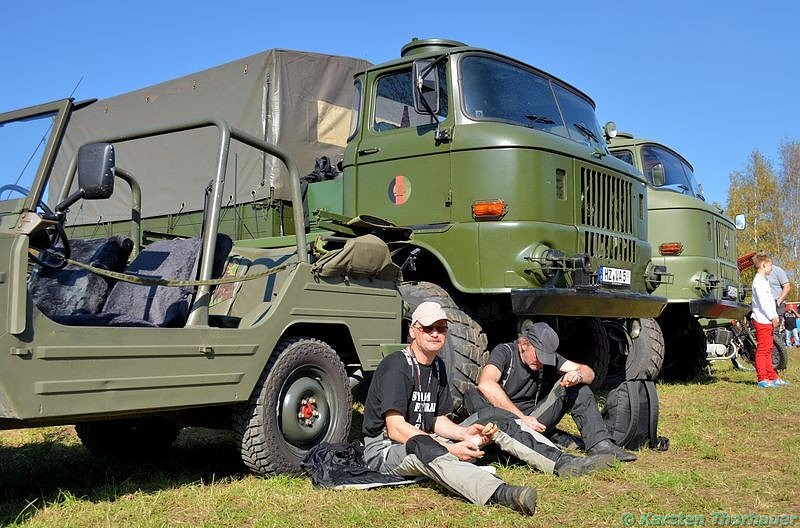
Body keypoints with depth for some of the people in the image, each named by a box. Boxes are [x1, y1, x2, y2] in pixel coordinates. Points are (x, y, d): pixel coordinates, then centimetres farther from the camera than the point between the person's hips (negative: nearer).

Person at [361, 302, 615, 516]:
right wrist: (450, 449, -27)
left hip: (429, 443, 9)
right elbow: (396, 429, -24)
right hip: (386, 450, -8)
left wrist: (464, 433, -9)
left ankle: (563, 463, -8)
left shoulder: (437, 366, 11)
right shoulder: (396, 367, -16)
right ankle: (499, 494, -65)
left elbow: (438, 420, 12)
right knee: (422, 446, -43)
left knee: (492, 418, 1)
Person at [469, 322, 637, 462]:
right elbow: (485, 384, -32)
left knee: (576, 387, -6)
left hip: (533, 421, 5)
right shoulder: (504, 352, -12)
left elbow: (589, 373, 3)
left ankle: (599, 444, -16)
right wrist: (521, 417, -35)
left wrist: (578, 375, -23)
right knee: (474, 396, -34)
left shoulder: (549, 358, 4)